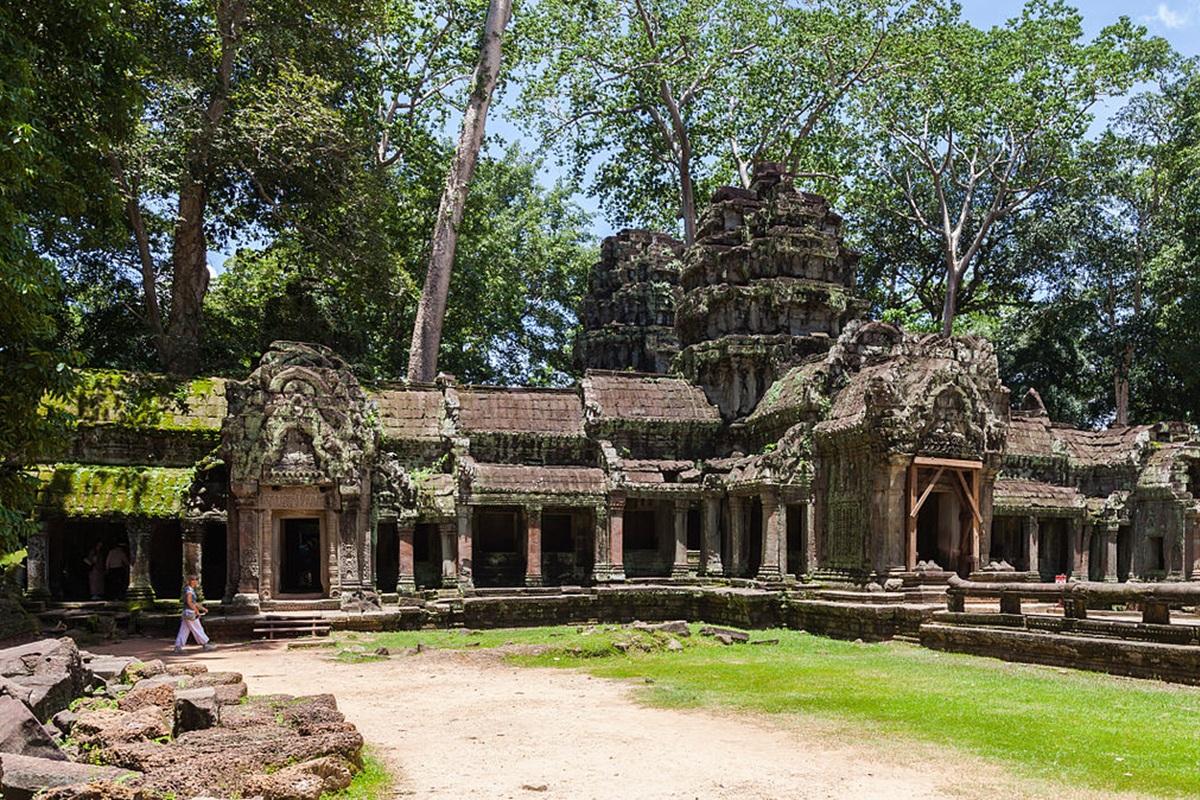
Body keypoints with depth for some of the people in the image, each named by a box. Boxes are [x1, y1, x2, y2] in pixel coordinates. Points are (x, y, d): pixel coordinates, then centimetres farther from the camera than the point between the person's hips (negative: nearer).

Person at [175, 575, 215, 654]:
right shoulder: (189, 590, -15)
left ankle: (178, 647, 7)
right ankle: (206, 645, 5)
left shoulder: (191, 590, 16)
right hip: (190, 613, -10)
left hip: (187, 614, 10)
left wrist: (202, 608, 21)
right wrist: (196, 611, -17)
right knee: (198, 629, -2)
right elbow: (189, 602, -22)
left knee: (184, 631, 8)